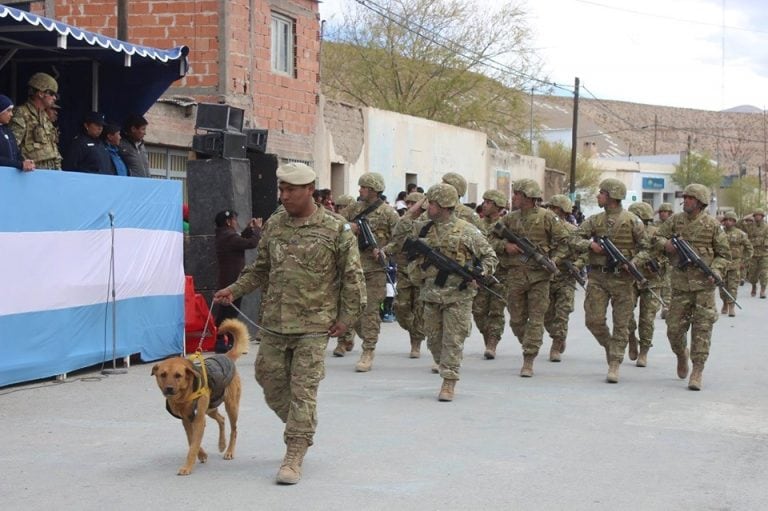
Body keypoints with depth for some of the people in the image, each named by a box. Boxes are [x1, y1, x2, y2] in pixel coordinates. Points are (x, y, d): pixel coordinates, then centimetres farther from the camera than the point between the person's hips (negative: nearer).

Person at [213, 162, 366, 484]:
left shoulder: (335, 229, -6)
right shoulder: (274, 225, 9)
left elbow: (352, 276, -3)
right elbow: (261, 269, 19)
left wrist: (347, 317, -5)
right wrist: (235, 290, 7)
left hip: (314, 325, -5)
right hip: (274, 323, 5)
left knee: (303, 390, -6)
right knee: (271, 382, 10)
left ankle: (294, 458, -1)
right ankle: (302, 431, 34)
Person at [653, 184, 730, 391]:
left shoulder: (713, 225, -1)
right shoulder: (675, 220, 5)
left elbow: (724, 254, 4)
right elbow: (656, 238, 15)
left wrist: (716, 270, -14)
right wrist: (666, 244, -7)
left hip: (704, 283, -3)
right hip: (680, 282, 3)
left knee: (702, 327, -7)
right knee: (674, 328, 4)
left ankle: (697, 373, -3)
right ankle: (682, 355, 36)